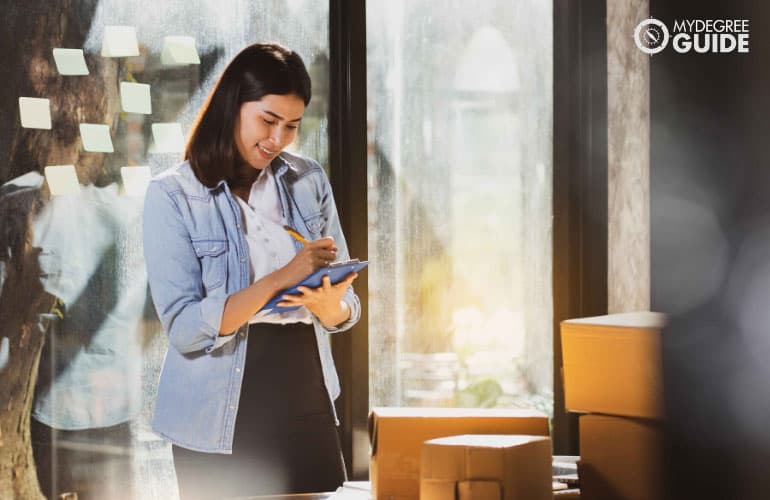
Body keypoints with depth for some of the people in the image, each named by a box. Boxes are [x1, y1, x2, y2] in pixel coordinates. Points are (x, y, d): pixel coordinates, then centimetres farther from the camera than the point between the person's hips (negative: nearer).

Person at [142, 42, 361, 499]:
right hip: (221, 425, -4)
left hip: (307, 407, 4)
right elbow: (184, 328, -16)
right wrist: (281, 278, -25)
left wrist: (328, 302, -18)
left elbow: (345, 312, 6)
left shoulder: (310, 181, 5)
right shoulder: (173, 195, -8)